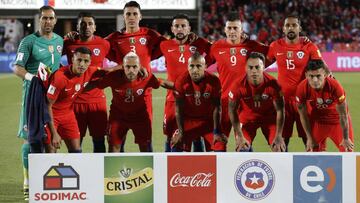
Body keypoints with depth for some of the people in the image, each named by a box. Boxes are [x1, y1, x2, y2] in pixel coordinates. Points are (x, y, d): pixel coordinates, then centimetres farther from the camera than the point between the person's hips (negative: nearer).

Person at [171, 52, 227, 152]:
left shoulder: (213, 81, -20)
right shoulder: (181, 81, -19)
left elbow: (216, 108, -13)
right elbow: (178, 109, -12)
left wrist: (216, 132, -12)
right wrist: (180, 131, -12)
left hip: (208, 120, 0)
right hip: (188, 120, 0)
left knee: (220, 146, -12)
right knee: (176, 145, -15)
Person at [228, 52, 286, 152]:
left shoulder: (272, 84, -28)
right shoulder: (239, 86, -28)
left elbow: (280, 110, -18)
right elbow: (232, 110, -15)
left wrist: (279, 136, -17)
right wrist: (239, 136, -14)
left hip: (268, 116, 0)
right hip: (247, 117, 0)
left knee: (279, 147, -9)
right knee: (242, 148, -12)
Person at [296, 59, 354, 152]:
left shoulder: (335, 86, -34)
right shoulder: (302, 88, -29)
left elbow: (343, 115, -21)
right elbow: (303, 115, -11)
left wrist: (346, 138, -12)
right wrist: (310, 138, -5)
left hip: (337, 119, -1)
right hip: (317, 120, 1)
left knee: (347, 150, 1)